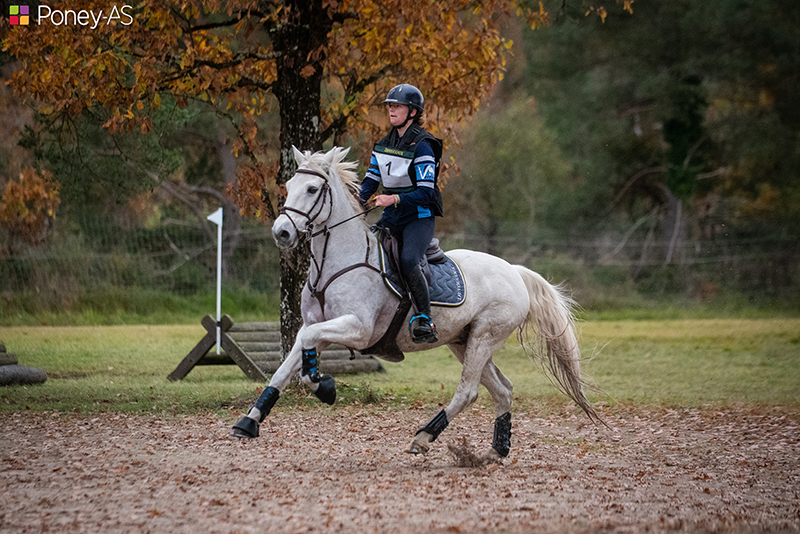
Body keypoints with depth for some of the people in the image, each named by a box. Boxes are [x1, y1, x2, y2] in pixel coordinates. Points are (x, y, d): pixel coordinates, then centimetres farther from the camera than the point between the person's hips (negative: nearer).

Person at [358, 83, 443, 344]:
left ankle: (425, 319, -24)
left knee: (408, 261, -32)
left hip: (419, 218, -8)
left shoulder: (422, 147, -13)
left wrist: (395, 199, -32)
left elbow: (425, 193, -18)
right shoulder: (384, 145, 10)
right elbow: (371, 180, 12)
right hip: (391, 218, 8)